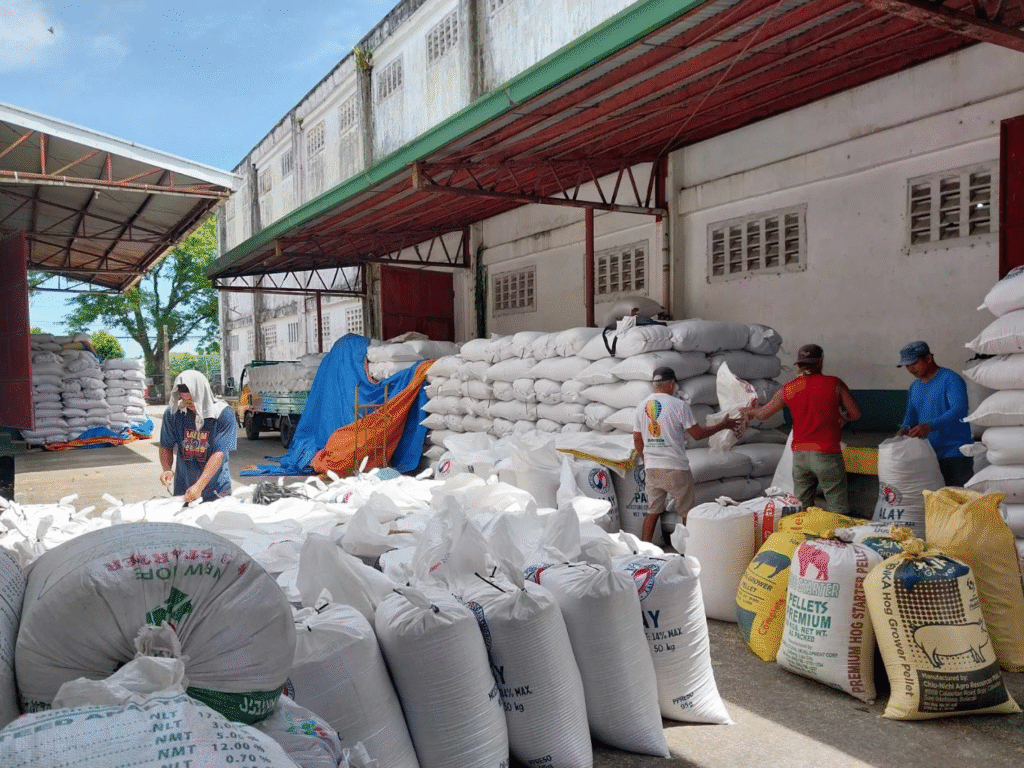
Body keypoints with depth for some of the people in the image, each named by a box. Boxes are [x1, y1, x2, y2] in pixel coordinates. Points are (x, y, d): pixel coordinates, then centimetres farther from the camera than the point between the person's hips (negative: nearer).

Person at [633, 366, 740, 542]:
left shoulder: (642, 407, 6)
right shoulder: (679, 405, -10)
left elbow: (637, 440, 11)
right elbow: (697, 434, -7)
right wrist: (723, 425, 6)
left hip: (651, 468, 5)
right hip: (675, 468, -5)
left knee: (653, 511, 13)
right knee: (688, 512, 9)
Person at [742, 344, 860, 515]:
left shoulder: (788, 389, 5)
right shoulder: (835, 384, -4)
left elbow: (762, 414, 16)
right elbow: (855, 413, 0)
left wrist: (749, 411, 37)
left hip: (799, 454, 4)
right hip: (826, 454, -4)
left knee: (802, 509, 12)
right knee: (837, 509, 1)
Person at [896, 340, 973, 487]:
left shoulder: (950, 379, -9)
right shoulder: (914, 387, 16)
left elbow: (959, 410, -23)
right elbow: (911, 415, 18)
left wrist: (930, 426, -35)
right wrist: (904, 430, -5)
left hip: (955, 454, -7)